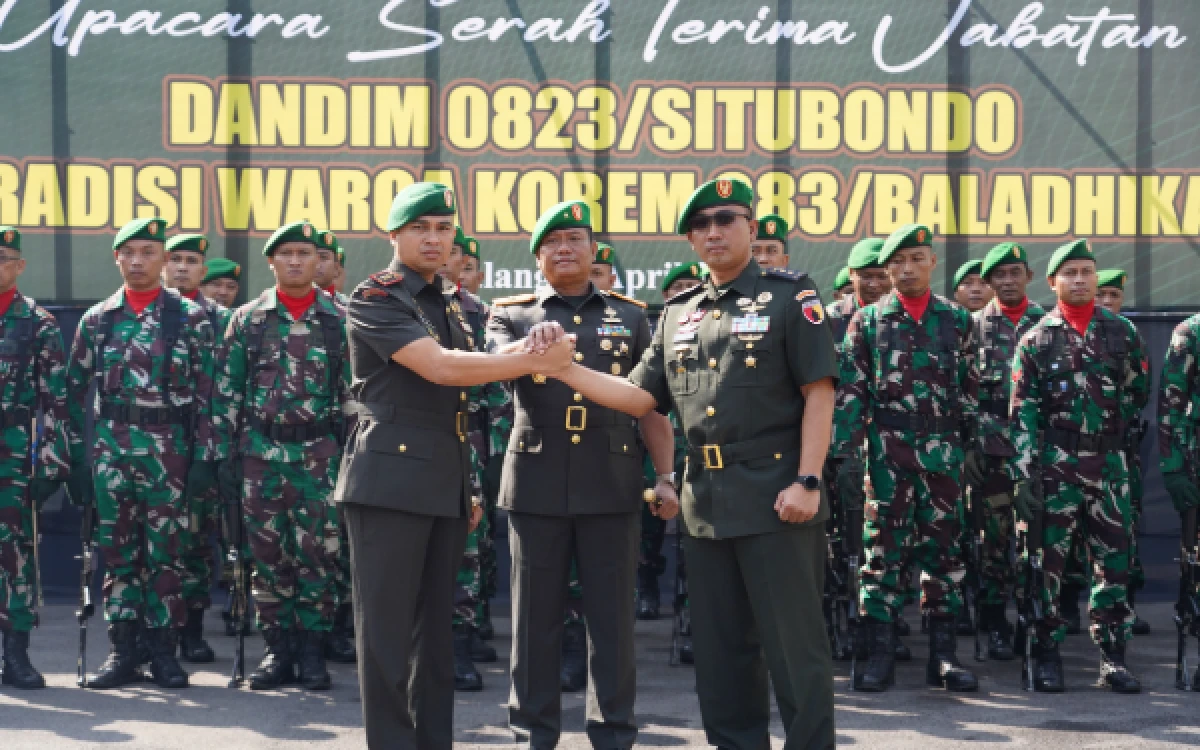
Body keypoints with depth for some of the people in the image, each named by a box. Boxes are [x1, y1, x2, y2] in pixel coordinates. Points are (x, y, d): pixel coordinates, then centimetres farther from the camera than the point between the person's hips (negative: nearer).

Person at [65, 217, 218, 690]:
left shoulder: (190, 318, 1)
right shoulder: (96, 319, 9)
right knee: (117, 550, 5)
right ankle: (123, 651, 11)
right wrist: (76, 457, 3)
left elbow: (207, 391, -2)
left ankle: (163, 651, 10)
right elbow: (77, 392, 9)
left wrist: (205, 455, -8)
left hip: (168, 449, -2)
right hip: (108, 448, 2)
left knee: (166, 552, 2)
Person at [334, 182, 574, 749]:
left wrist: (467, 486, 19)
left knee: (435, 627, 11)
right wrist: (537, 361, -19)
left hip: (444, 488, 8)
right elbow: (439, 367, -21)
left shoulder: (449, 309, 18)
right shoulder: (374, 299, -8)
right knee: (389, 632, -4)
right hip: (390, 481, -8)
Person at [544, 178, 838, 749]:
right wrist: (565, 368, -2)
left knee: (793, 643, -2)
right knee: (720, 646, 11)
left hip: (776, 497, -6)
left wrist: (807, 481, -15)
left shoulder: (790, 296, -2)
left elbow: (818, 391, -7)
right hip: (705, 500, 6)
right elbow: (642, 398, 11)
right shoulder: (677, 314, 15)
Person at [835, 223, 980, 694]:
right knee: (883, 549, -1)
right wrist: (847, 452, -5)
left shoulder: (957, 321, 9)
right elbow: (850, 390, 2)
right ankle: (880, 655, 3)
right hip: (887, 452, -1)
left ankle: (943, 655, 9)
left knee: (943, 548, 4)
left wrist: (973, 449, 7)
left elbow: (970, 390, 11)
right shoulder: (867, 321, 5)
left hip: (942, 452, 1)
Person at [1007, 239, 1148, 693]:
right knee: (1048, 561, 0)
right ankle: (1046, 655, 7)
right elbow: (1022, 412, -3)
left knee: (1113, 560, 3)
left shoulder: (1121, 332, 5)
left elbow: (1138, 391, 16)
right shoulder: (1037, 339, 1)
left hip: (1109, 464, 2)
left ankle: (1113, 655, 10)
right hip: (1054, 464, -2)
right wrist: (1023, 473, -10)